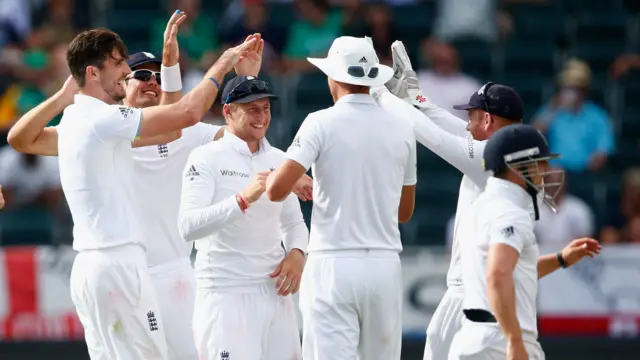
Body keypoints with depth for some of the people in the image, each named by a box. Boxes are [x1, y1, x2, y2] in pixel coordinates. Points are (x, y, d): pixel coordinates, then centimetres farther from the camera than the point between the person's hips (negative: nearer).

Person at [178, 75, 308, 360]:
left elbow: (294, 221, 23)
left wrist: (297, 253, 1)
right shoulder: (206, 159, -6)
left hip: (274, 292, 6)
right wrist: (242, 200, -28)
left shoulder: (278, 160, 13)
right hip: (225, 295, -6)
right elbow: (188, 227, -18)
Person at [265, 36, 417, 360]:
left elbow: (277, 190, -15)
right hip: (384, 263, 4)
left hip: (333, 264, -4)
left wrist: (267, 177, 7)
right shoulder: (401, 129, 7)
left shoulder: (322, 123, -6)